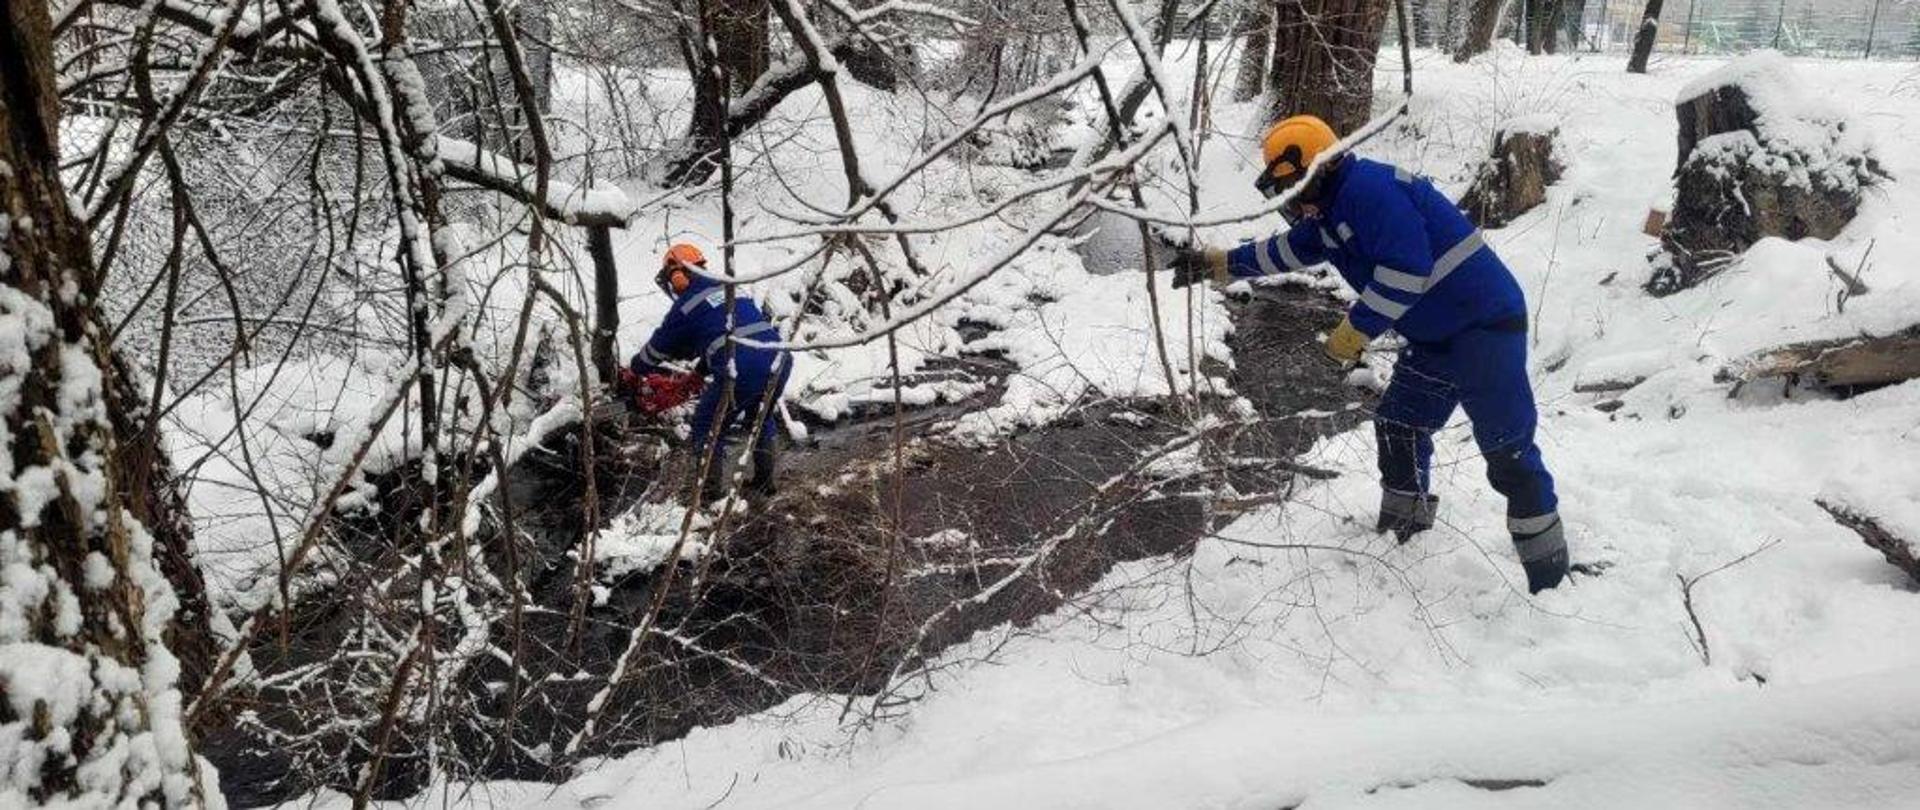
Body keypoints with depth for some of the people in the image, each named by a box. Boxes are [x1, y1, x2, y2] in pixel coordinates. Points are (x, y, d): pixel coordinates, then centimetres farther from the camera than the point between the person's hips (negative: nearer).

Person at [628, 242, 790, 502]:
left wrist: (635, 369, 38)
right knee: (762, 420, 30)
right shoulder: (729, 288, 25)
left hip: (740, 373, -6)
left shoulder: (686, 305, 5)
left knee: (709, 428, 14)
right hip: (779, 363, 7)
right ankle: (765, 482, 35)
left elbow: (659, 346, 19)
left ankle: (712, 490, 15)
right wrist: (701, 370, 46)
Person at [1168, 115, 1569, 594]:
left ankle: (1549, 578, -3)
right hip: (1435, 337, 11)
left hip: (1485, 325, -10)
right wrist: (1215, 265, 25)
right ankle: (1402, 538, 27)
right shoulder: (1327, 213, 13)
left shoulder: (1370, 188, -19)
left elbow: (1406, 268, -27)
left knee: (1508, 451, -9)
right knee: (1398, 430, 14)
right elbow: (1283, 252, 28)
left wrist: (1355, 331, -21)